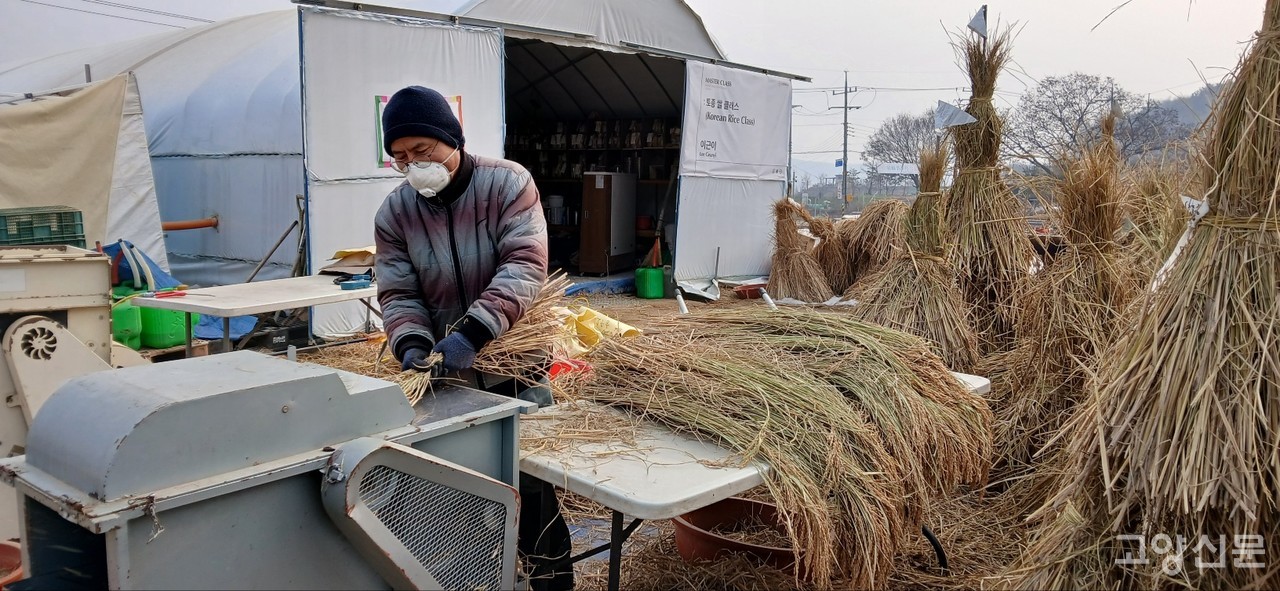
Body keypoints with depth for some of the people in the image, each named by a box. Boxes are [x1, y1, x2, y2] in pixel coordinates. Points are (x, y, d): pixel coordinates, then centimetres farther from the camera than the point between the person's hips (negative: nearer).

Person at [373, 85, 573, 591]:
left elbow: (525, 267, -22)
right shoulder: (394, 213, -2)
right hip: (448, 373, 3)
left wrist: (473, 331, -34)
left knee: (531, 478, 3)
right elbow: (397, 294, -3)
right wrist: (412, 344, -24)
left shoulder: (508, 182, -12)